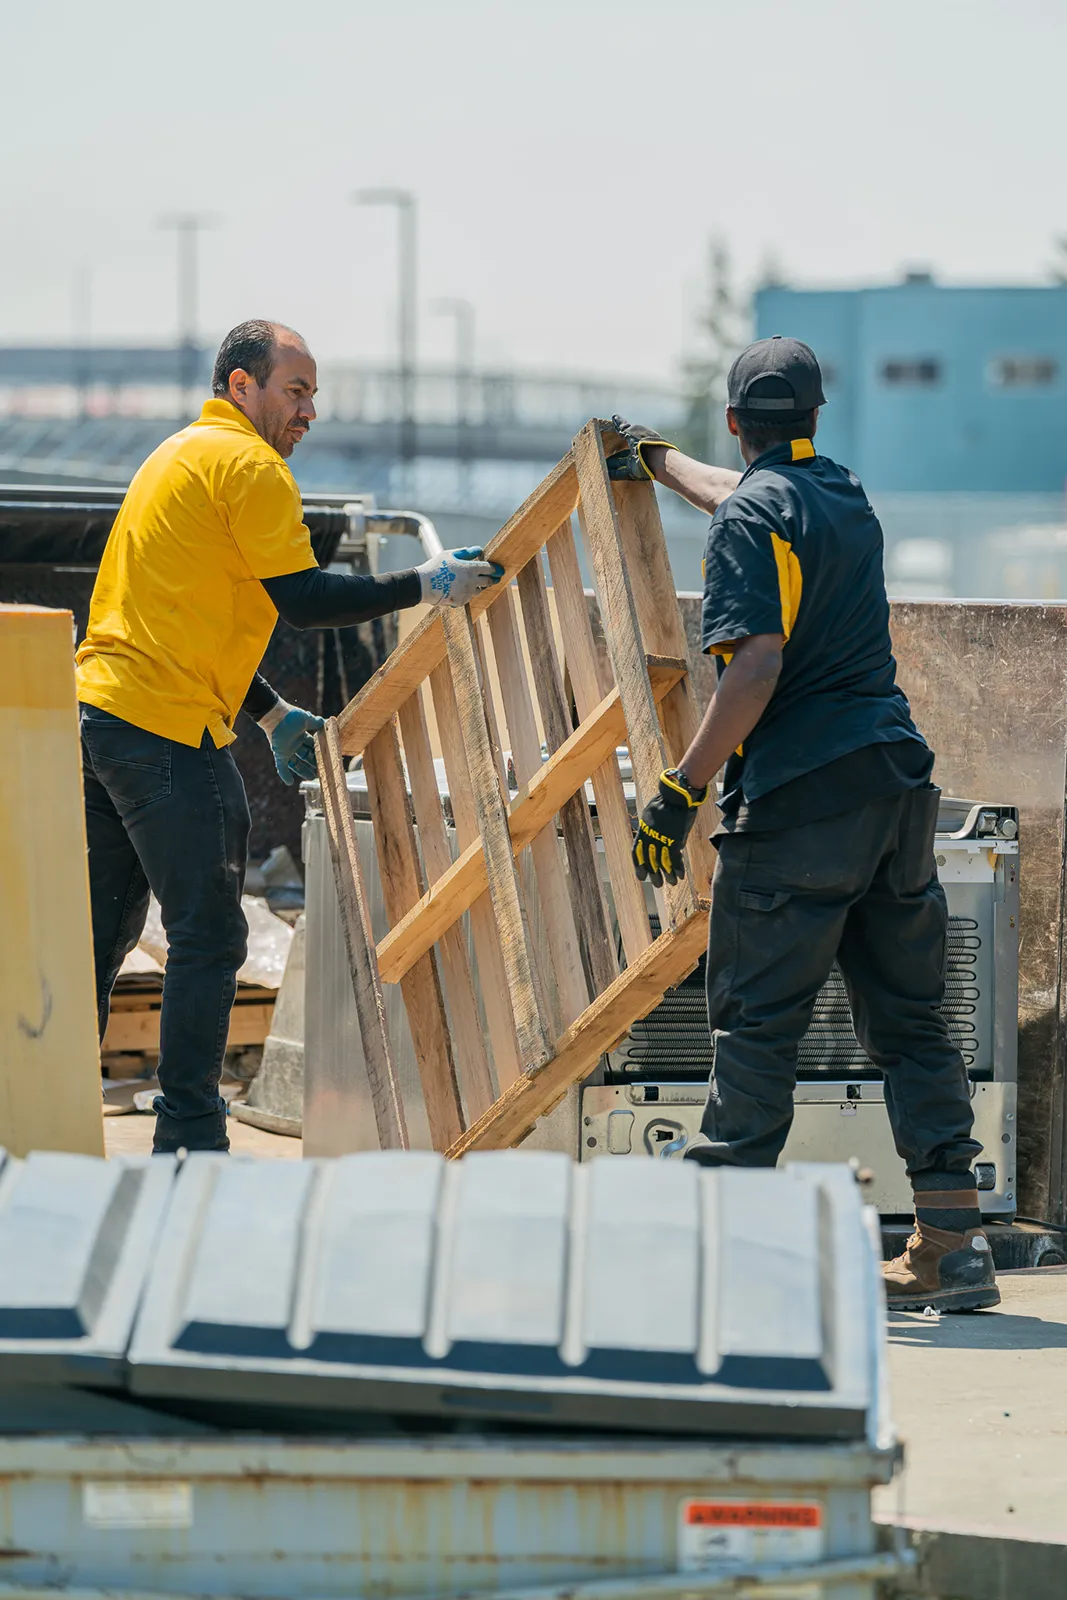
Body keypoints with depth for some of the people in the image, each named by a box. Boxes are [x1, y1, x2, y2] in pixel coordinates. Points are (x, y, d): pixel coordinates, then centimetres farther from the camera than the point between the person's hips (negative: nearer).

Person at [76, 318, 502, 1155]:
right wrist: (428, 585, -10)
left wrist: (272, 713, 27)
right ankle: (189, 1138, -6)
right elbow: (303, 599, -14)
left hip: (97, 712, 10)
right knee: (209, 935, -5)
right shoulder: (250, 465, -7)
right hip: (168, 728, -10)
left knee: (101, 934, 13)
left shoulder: (182, 456, 24)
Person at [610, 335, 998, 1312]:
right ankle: (954, 1242, 5)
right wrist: (657, 460, 55)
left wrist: (683, 790, -16)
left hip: (800, 796, -7)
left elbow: (756, 666, -18)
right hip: (897, 781, 7)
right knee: (910, 1019, 8)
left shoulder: (751, 517, -8)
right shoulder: (848, 496, 16)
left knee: (757, 1019, -1)